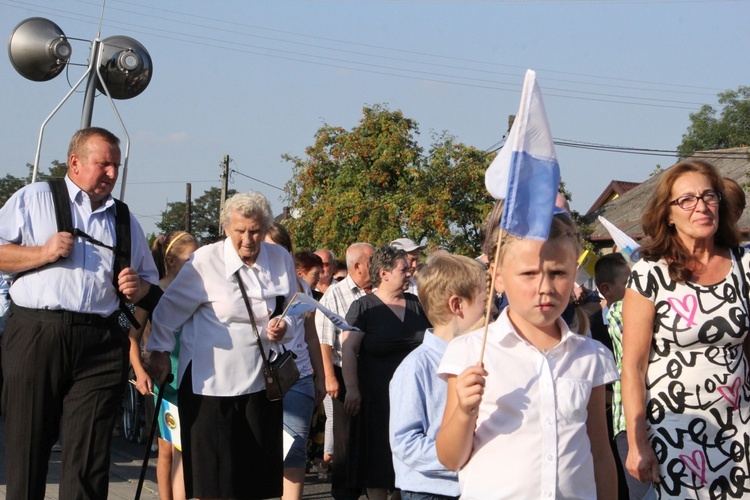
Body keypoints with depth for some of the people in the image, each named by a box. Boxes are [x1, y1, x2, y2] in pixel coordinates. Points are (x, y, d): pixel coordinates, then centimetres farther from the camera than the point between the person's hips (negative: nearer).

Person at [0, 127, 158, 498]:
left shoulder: (124, 220, 21)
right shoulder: (33, 199, 9)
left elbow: (148, 279, 27)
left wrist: (136, 287, 5)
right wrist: (43, 253, -8)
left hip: (101, 345, 3)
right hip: (35, 333, -2)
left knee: (89, 458, -1)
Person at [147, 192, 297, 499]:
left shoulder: (281, 259, 3)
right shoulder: (205, 261, -10)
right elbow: (170, 309, -2)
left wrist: (283, 325, -4)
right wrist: (160, 352, -1)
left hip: (259, 379, 4)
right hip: (210, 379, -4)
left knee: (256, 474, 8)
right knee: (212, 475, -2)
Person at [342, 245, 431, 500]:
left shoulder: (416, 305, 10)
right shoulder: (364, 307, -3)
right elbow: (348, 348, -8)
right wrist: (352, 389, -16)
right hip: (378, 399, -4)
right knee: (378, 460, 1)